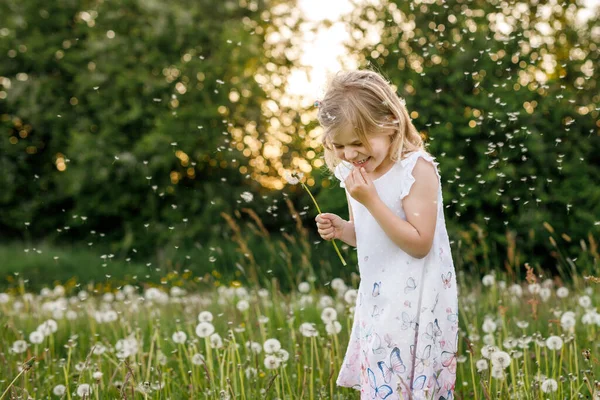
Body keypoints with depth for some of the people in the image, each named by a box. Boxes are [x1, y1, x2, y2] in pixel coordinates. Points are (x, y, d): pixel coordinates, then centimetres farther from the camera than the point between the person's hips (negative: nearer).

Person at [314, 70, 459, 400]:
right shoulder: (356, 173, 4)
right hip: (376, 299, 7)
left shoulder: (417, 168, -17)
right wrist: (341, 230, -4)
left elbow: (419, 243, -22)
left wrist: (370, 200, -25)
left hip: (414, 303, -7)